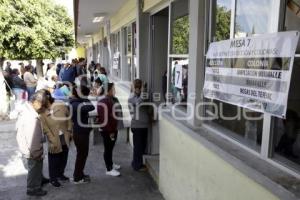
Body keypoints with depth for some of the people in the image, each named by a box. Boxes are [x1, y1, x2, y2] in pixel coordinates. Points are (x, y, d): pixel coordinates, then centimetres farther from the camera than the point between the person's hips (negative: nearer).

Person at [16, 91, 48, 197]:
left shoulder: (26, 110, 0)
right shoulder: (31, 117, -32)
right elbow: (32, 138, -28)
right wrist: (36, 153, -18)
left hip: (26, 148, 9)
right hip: (32, 152, -9)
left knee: (37, 169, 29)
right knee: (35, 170, 12)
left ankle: (38, 181, 49)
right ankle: (33, 189, 31)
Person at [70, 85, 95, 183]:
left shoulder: (76, 102, 6)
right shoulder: (76, 105, -24)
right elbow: (91, 107, -37)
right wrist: (84, 98, -23)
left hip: (81, 132, 10)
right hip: (80, 134, -10)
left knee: (82, 154, 21)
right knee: (82, 155, 4)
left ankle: (79, 174, 35)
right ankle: (77, 178, 18)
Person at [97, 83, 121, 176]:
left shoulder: (112, 100, 10)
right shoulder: (103, 102, -20)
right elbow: (104, 118, -24)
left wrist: (114, 129, 16)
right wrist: (110, 131, -23)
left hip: (113, 129, 9)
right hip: (107, 130, -9)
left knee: (110, 148, 21)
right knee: (108, 149, 1)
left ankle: (110, 164, 36)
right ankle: (109, 169, 10)